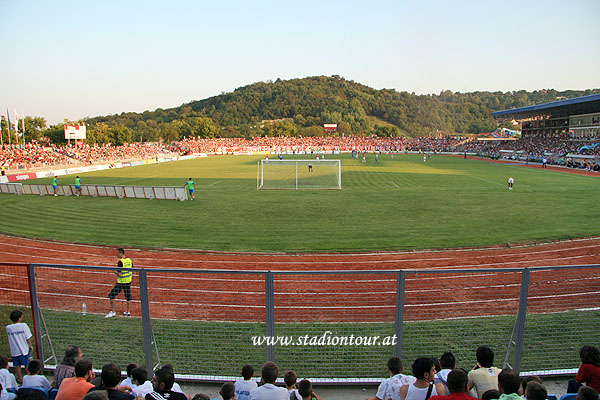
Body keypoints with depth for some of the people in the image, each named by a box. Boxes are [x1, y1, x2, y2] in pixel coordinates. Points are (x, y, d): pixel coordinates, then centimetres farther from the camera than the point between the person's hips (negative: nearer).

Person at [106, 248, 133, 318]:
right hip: (128, 281, 7)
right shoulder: (129, 260, 4)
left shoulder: (120, 262, -17)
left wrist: (115, 271, -2)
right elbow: (132, 272, 10)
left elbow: (119, 274, -20)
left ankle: (112, 312, 1)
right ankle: (128, 311, 22)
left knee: (112, 295, 4)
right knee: (128, 296, 16)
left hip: (121, 282, -7)